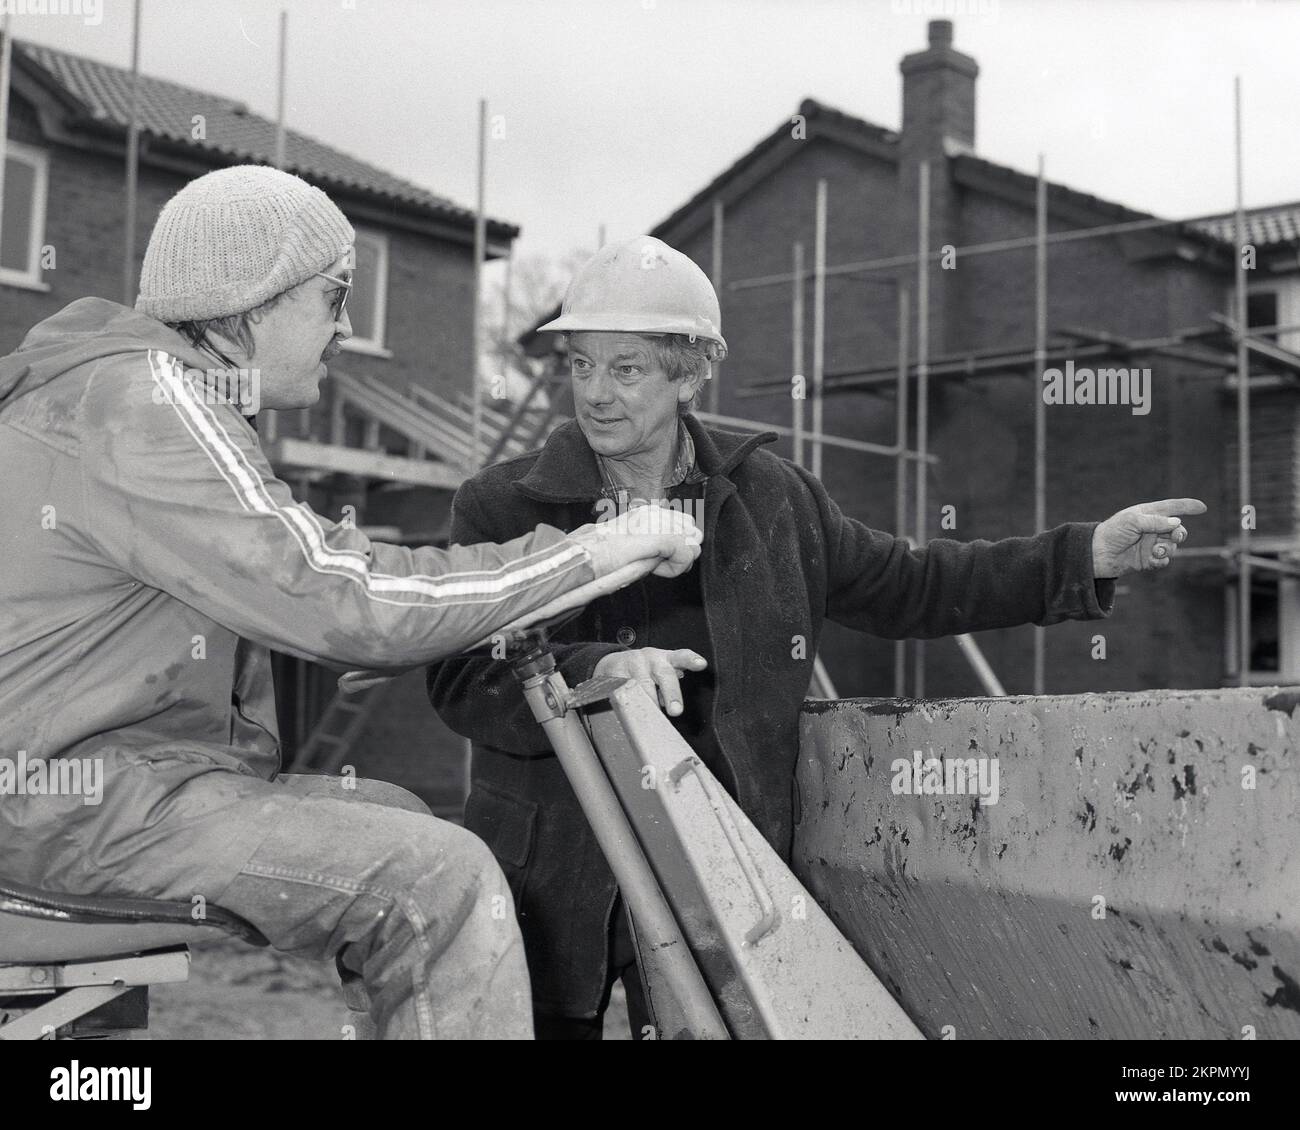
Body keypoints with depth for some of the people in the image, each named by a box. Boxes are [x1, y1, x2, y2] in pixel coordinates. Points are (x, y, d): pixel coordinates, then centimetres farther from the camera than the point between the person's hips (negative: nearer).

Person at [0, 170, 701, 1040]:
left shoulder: (157, 390, 17)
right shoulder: (141, 399, -17)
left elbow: (292, 586, 17)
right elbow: (344, 600, -24)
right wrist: (593, 552, -18)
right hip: (82, 797, -11)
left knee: (403, 817, 16)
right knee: (441, 879, -18)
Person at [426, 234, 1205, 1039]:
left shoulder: (767, 497, 4)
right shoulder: (501, 509, -3)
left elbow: (907, 588, 12)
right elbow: (460, 683, -11)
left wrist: (1086, 556, 6)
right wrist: (595, 670, -29)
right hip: (553, 874, -1)